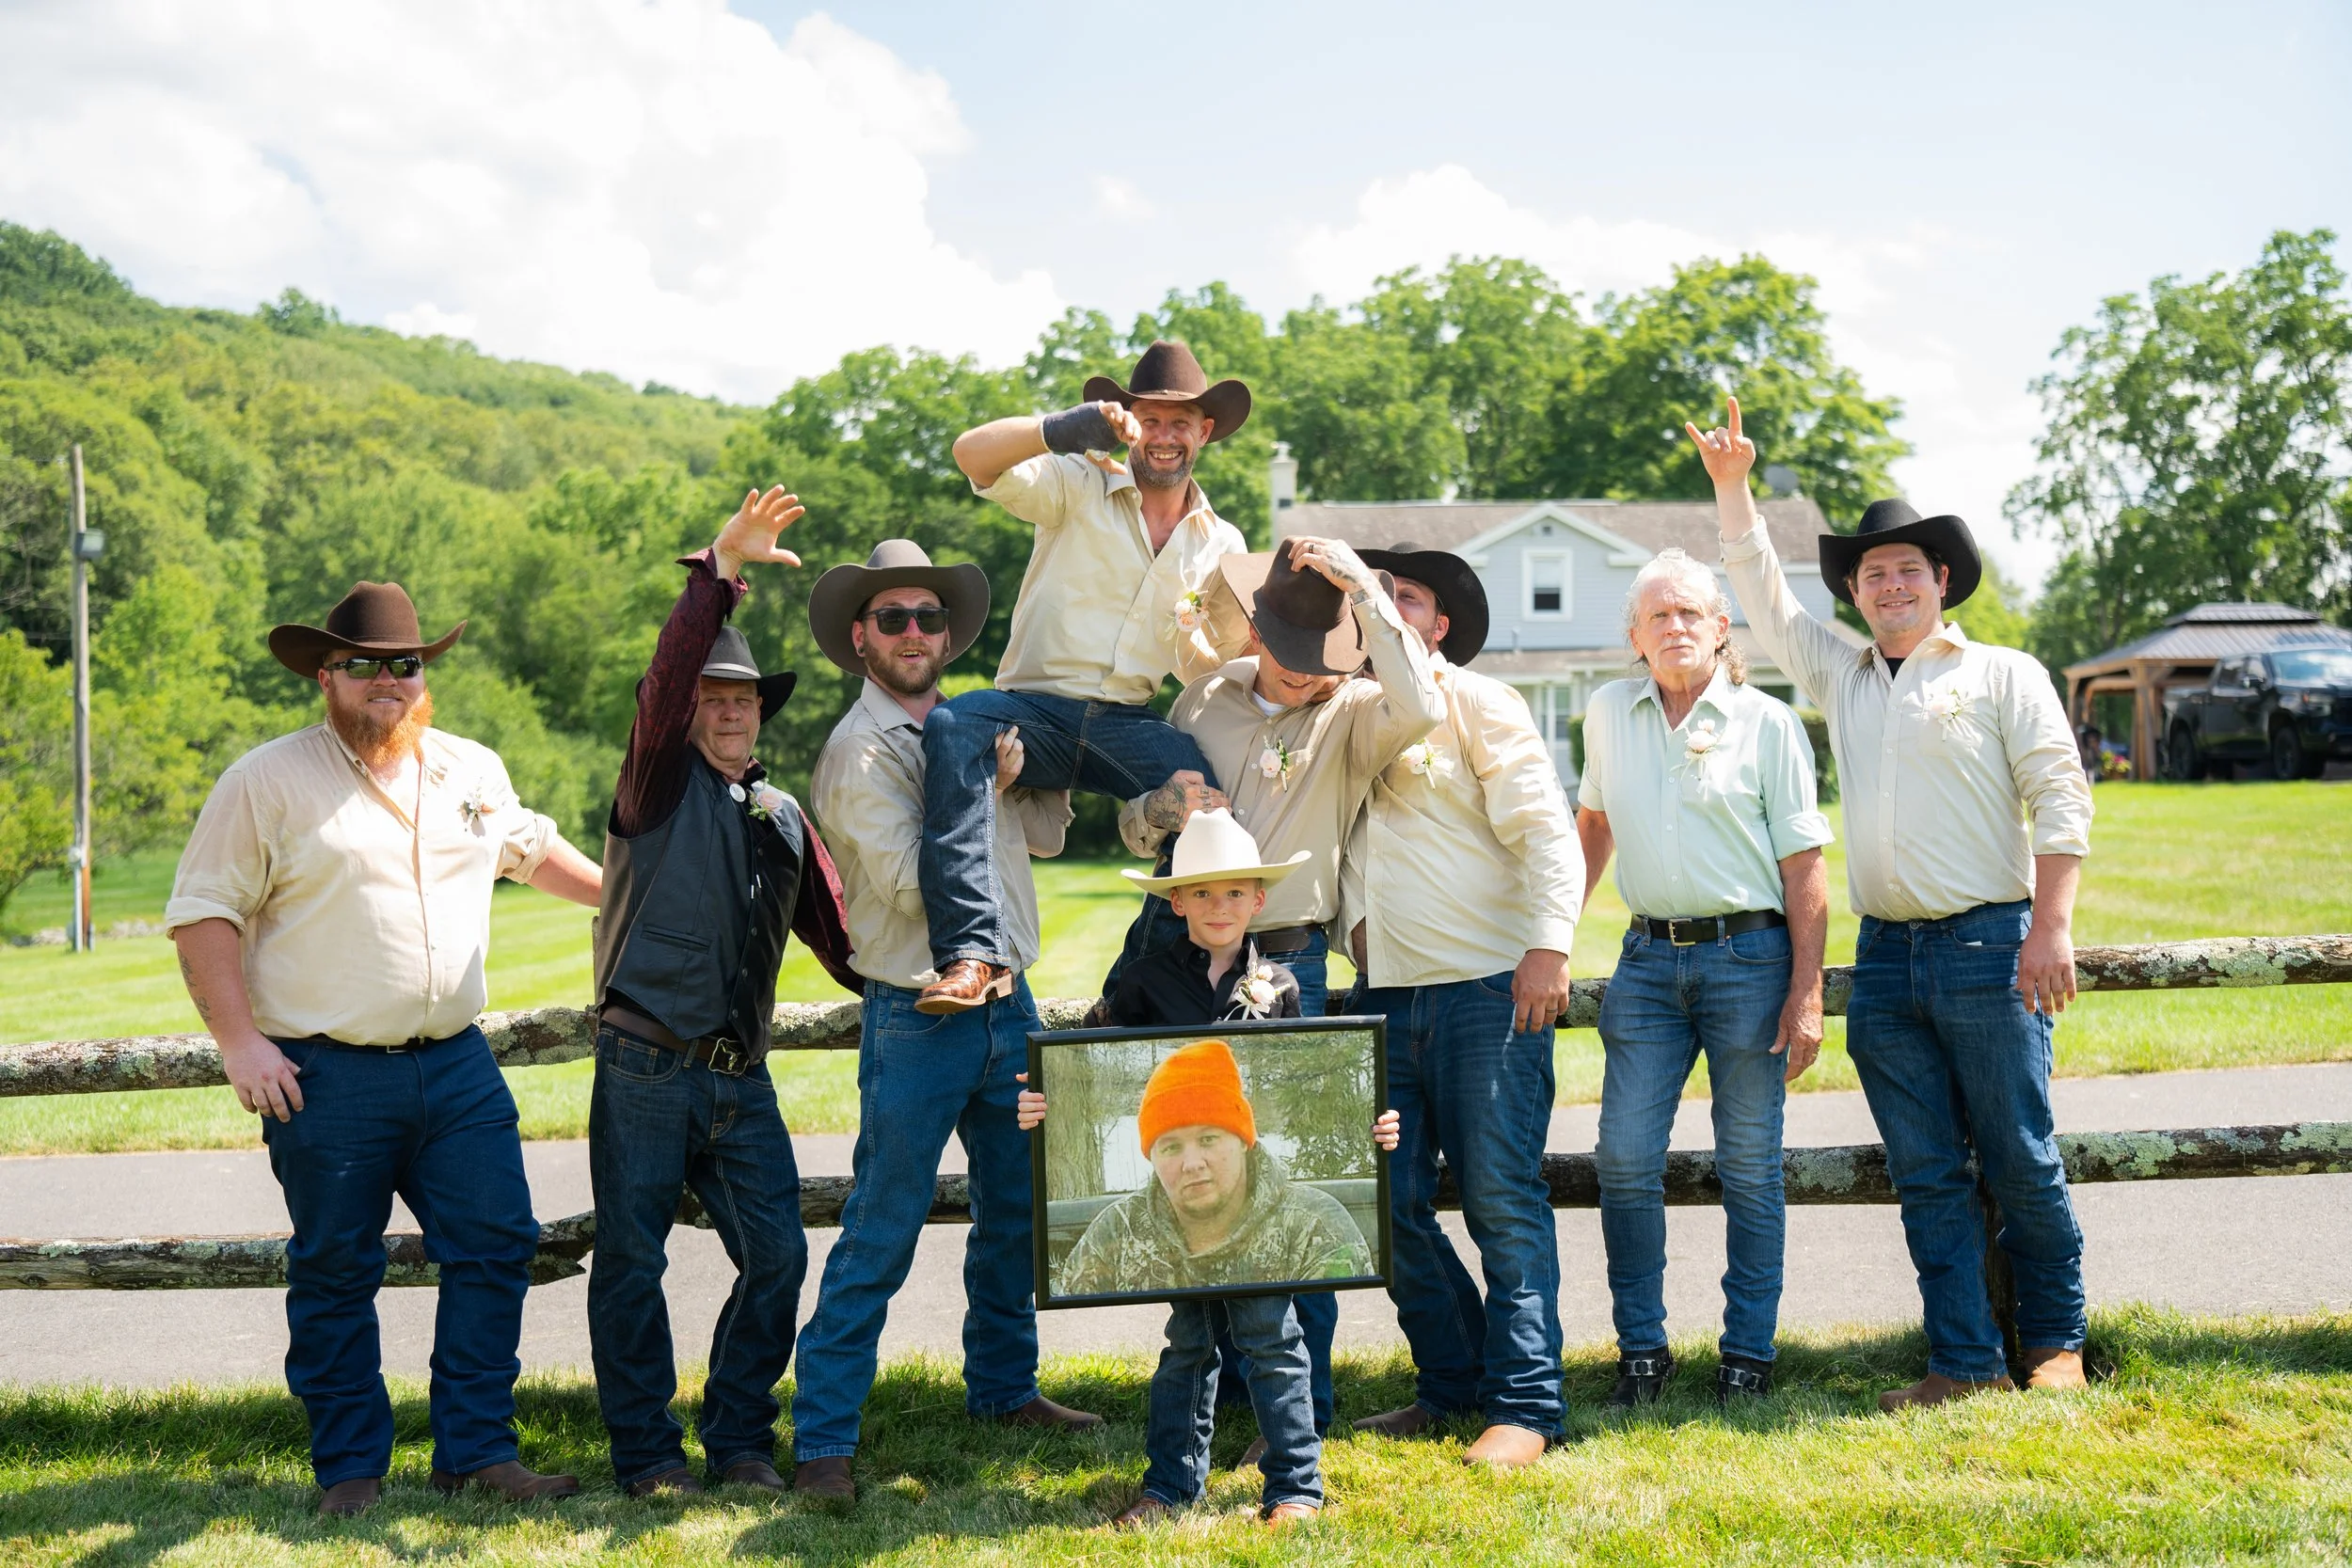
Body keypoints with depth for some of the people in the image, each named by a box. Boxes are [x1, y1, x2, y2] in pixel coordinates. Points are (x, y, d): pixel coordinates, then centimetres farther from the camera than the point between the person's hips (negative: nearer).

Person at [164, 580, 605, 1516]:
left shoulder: (472, 771, 12)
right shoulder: (267, 781, -3)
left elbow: (532, 849, 31)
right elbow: (203, 914, -5)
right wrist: (239, 1039, -12)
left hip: (457, 1065, 4)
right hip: (326, 1078, -4)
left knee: (496, 1249, 2)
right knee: (336, 1274, 5)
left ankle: (477, 1449, 14)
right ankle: (350, 1468, 17)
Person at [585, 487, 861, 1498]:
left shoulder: (783, 817, 17)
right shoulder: (661, 787, 1)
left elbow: (835, 933, 20)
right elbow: (663, 682, -17)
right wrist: (720, 569, -26)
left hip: (742, 1079, 5)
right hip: (647, 1070, -4)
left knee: (776, 1255, 0)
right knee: (632, 1262, 1)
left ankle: (739, 1442, 16)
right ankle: (646, 1452, 15)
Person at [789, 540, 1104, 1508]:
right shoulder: (860, 750, -10)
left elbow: (1046, 835, 12)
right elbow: (911, 882, -18)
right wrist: (983, 792, -16)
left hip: (1009, 1005, 7)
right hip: (917, 1020, -7)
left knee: (1016, 1213, 17)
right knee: (879, 1238, -5)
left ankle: (1004, 1387, 35)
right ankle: (822, 1440, 3)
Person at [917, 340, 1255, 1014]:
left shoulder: (1222, 544, 18)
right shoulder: (1078, 485, 7)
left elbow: (1205, 672, 21)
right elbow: (973, 455, -9)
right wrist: (1064, 428, -26)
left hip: (1129, 723, 2)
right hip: (1038, 707, -2)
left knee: (1209, 790, -32)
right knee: (953, 724, -36)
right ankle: (974, 953, -42)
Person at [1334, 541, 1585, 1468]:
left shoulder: (1479, 704, 2)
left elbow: (1546, 828, -6)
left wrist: (1549, 945, -19)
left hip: (1487, 986, -5)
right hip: (1382, 992, 5)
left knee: (1502, 1199, -5)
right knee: (1392, 1202, 5)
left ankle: (1524, 1405, 1)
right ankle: (1450, 1386, 18)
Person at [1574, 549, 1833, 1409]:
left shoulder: (1768, 724, -1)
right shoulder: (1608, 714, 9)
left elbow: (1804, 866, -2)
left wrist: (1806, 992, -8)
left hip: (1749, 955, -3)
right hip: (1648, 957, 3)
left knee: (1749, 1166, 3)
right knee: (1625, 1158, -2)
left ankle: (1748, 1351, 15)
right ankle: (1642, 1348, 11)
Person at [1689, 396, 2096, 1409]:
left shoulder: (2004, 675, 5)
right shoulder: (1840, 679, 18)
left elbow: (2061, 801, -2)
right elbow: (1763, 594, 21)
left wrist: (2051, 927, -12)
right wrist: (1731, 487, 11)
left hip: (1988, 945, -4)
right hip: (1885, 955, 4)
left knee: (2020, 1162, 0)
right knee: (1925, 1175, 4)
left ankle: (2055, 1344, 15)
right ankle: (1964, 1362, 8)